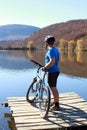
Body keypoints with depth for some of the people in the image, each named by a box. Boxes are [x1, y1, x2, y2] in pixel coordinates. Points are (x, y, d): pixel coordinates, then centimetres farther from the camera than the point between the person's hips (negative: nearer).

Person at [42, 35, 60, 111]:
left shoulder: (50, 50, -16)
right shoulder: (56, 49, 13)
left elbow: (52, 61, -28)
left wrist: (45, 67, -19)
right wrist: (47, 66, 22)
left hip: (52, 71, -10)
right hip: (56, 70, 10)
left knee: (53, 88, -3)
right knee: (54, 88, 18)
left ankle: (56, 106, 2)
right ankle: (56, 103, 27)